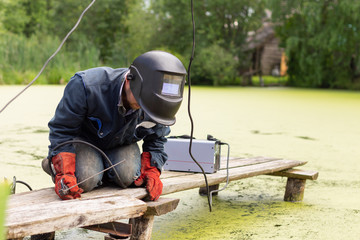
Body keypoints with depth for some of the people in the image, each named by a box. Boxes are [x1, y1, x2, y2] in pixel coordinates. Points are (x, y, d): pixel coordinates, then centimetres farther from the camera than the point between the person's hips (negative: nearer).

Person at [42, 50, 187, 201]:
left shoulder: (156, 104, -25)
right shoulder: (85, 85, -37)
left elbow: (155, 143, -4)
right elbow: (61, 131, -26)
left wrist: (152, 171, -22)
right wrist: (63, 174, -35)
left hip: (122, 144, 3)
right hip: (84, 138, -2)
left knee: (127, 176, -28)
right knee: (86, 180, -29)